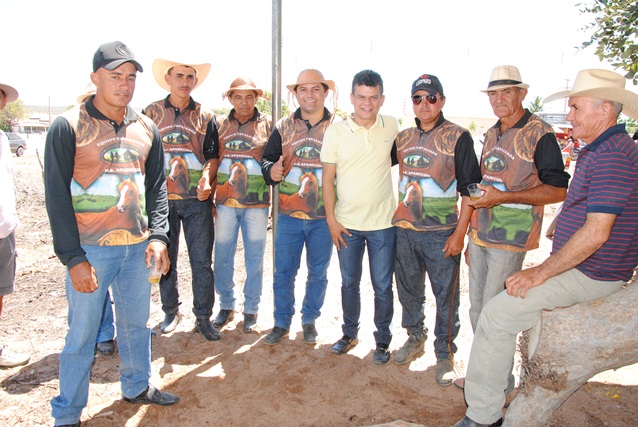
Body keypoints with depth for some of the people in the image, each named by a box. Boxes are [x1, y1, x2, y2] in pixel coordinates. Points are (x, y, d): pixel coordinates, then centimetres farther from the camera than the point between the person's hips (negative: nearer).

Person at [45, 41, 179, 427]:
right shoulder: (68, 127, -6)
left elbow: (157, 187, 10)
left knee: (137, 323, 16)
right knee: (82, 335, 6)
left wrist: (158, 235, -2)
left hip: (138, 247, 4)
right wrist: (73, 258, -12)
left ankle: (137, 387, 38)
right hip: (90, 249, -4)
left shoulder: (146, 129, 7)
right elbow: (57, 196, -8)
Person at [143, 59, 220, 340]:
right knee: (165, 259, 10)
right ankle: (171, 312, 27)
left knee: (202, 261, 1)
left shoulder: (205, 117, 8)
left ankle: (203, 317, 14)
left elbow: (212, 156, 4)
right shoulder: (152, 112, 7)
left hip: (197, 200, 0)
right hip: (161, 198, 1)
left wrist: (206, 180, -16)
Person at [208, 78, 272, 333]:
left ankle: (251, 309, 21)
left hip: (256, 202, -2)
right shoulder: (219, 124, 10)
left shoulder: (267, 124, 4)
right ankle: (226, 306, 26)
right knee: (222, 256, 8)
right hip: (225, 200, 2)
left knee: (254, 257, 6)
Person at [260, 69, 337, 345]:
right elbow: (267, 159, 5)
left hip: (324, 217, -1)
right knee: (283, 272, 9)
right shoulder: (283, 127, 4)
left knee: (318, 273, 12)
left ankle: (309, 320, 32)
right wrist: (271, 170, -19)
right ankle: (282, 322, 27)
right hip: (289, 215, 1)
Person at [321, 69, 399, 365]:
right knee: (349, 282, 14)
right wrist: (331, 220, -4)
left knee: (383, 287, 7)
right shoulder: (335, 132, -4)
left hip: (382, 223, 0)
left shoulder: (392, 127, -2)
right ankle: (350, 333, 34)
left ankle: (383, 340, 27)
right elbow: (328, 179, -1)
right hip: (346, 224, 1)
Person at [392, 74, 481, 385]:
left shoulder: (458, 137, -5)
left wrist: (460, 232, -12)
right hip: (404, 230, 5)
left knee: (446, 296, 5)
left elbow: (469, 188, -7)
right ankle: (415, 338, 37)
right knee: (409, 290, 16)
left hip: (441, 233, -4)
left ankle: (445, 353, 23)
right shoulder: (403, 138, 9)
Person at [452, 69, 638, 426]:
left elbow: (596, 232, -27)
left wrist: (541, 272, -22)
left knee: (499, 313, -17)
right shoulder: (600, 150, 14)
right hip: (580, 264, 11)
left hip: (590, 274, -11)